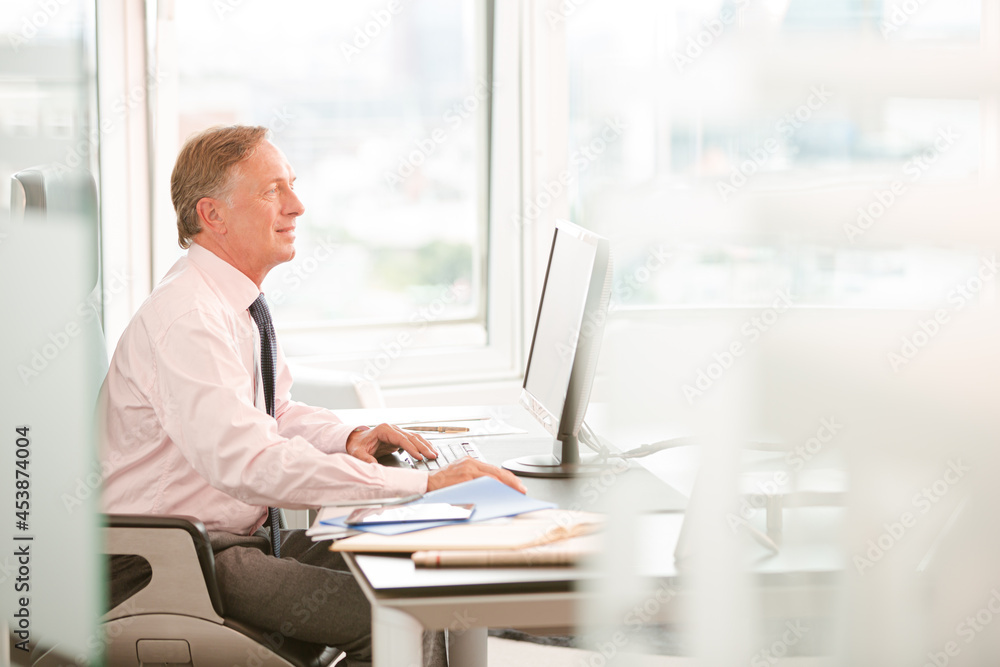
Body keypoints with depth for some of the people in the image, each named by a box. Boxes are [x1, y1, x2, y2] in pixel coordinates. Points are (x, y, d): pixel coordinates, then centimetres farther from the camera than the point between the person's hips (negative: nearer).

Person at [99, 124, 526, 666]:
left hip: (239, 536, 10)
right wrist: (422, 486, -35)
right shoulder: (186, 317, -22)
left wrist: (348, 438, 2)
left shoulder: (238, 303, 9)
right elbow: (249, 462, -34)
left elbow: (273, 415, 25)